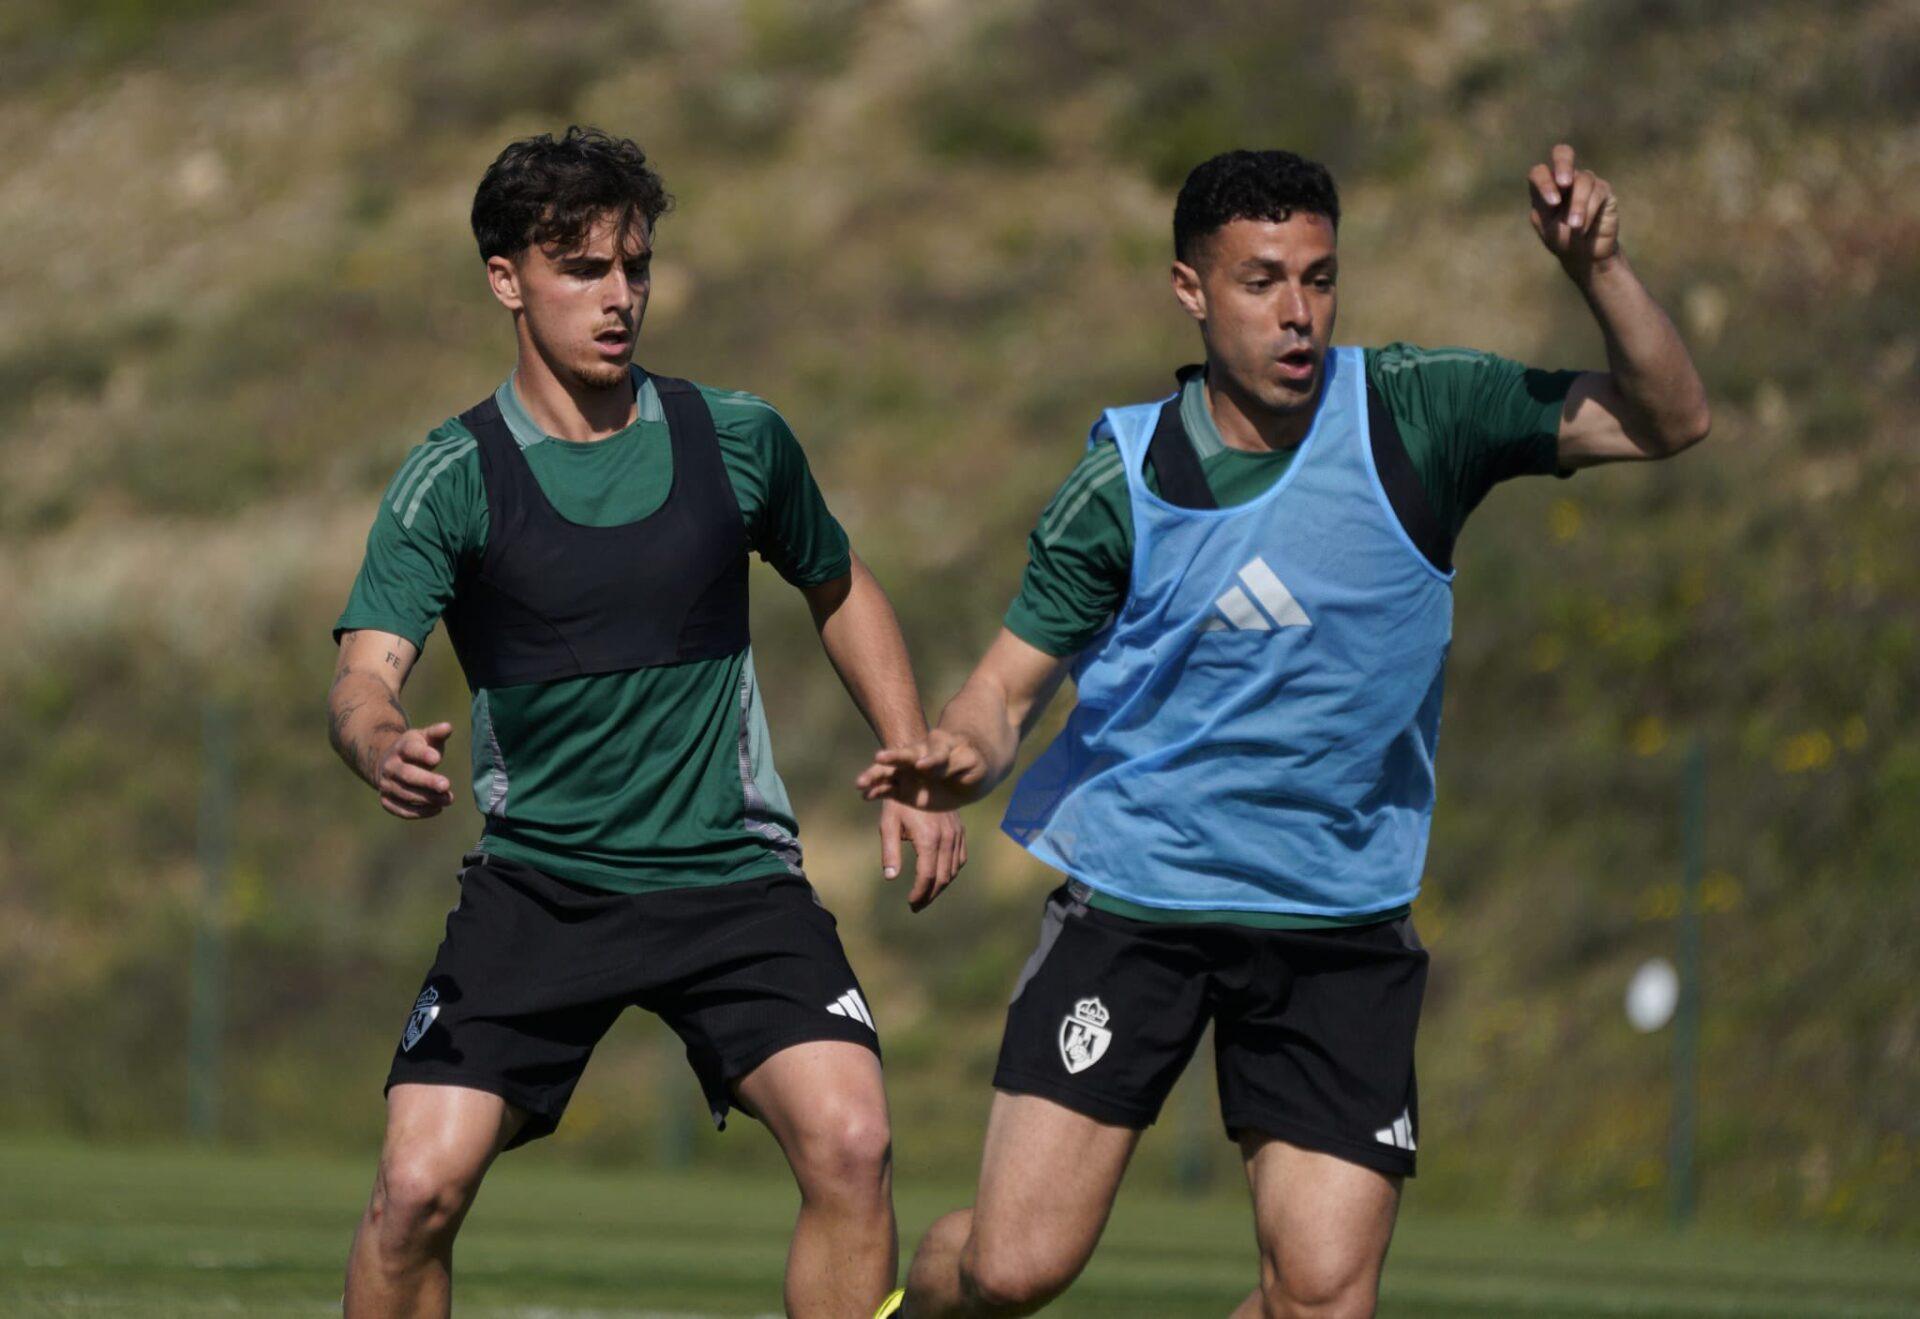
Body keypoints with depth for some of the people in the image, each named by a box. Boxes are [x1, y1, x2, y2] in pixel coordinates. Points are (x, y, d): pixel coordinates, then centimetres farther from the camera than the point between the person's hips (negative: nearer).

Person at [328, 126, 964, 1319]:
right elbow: (366, 675, -15)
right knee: (418, 1188, -14)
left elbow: (840, 591, 21)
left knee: (851, 1143, -20)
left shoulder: (736, 440, 3)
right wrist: (386, 748, -39)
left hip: (733, 874, 1)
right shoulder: (453, 480, -5)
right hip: (535, 886, -1)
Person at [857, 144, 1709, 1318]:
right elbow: (1013, 681, 3)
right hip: (1133, 901, -1)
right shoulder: (1124, 481, -5)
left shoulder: (1415, 416, -5)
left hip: (1343, 929, 1)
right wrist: (961, 758, -20)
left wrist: (1598, 270, -23)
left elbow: (1668, 420, -6)